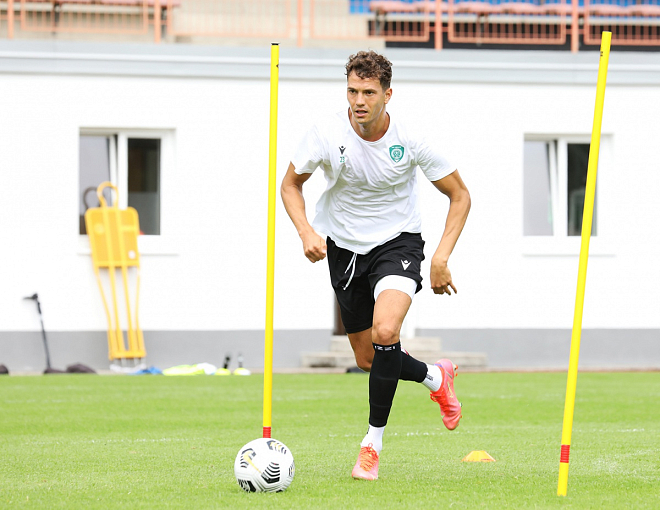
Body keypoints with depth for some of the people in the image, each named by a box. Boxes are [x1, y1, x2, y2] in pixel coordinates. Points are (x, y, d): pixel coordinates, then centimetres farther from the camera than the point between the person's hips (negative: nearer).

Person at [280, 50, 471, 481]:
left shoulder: (410, 140, -17)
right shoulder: (326, 136, -15)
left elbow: (459, 195, -4)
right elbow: (291, 185, 2)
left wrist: (442, 258, -14)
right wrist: (306, 231, -17)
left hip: (398, 240, -3)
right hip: (344, 247, 3)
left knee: (385, 332, -29)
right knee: (368, 359, 7)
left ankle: (373, 442, -14)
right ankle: (435, 377, 40)